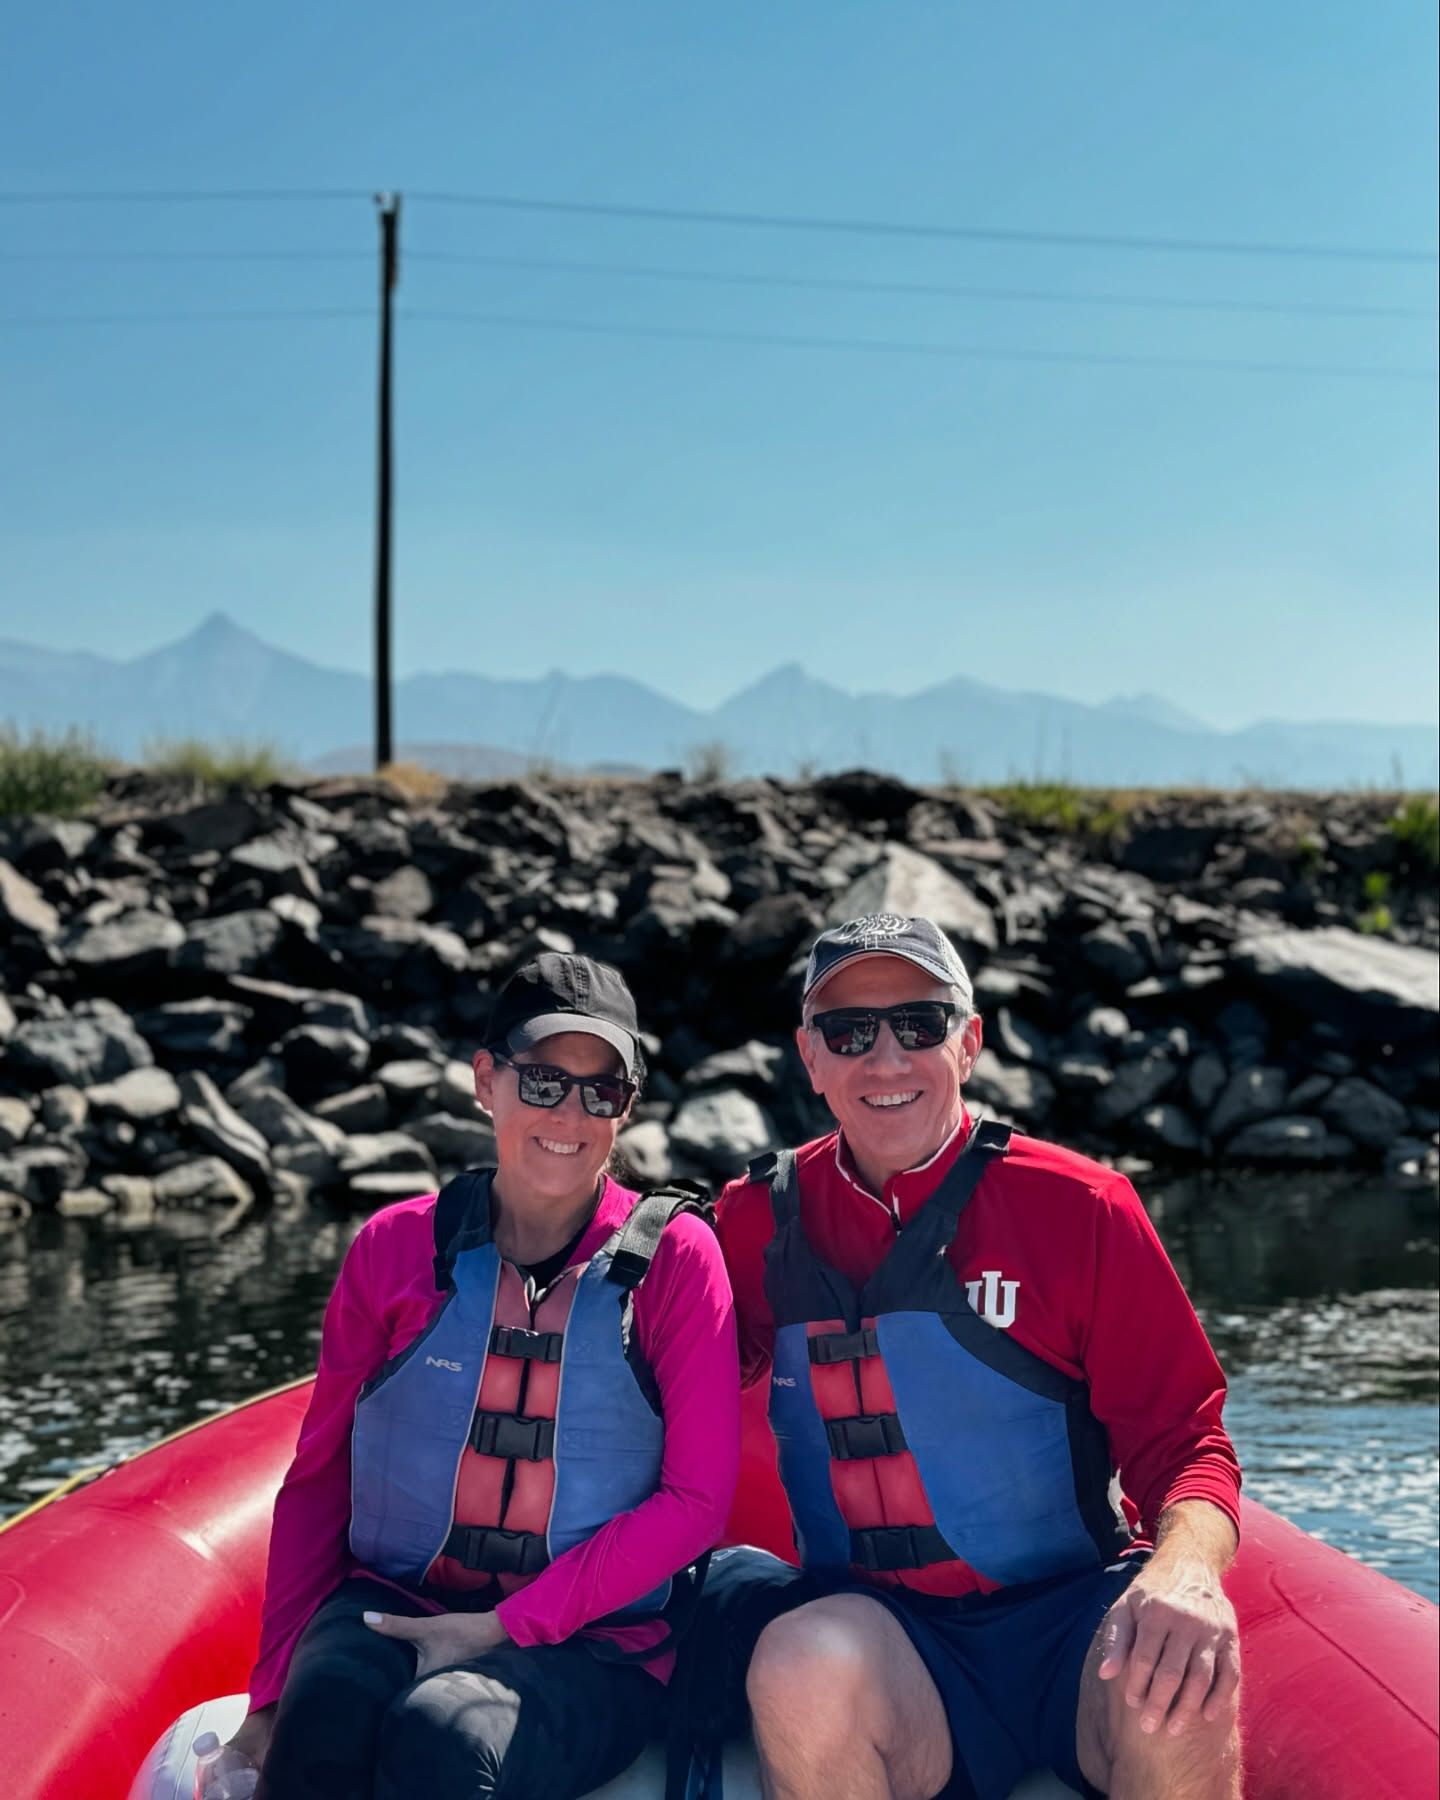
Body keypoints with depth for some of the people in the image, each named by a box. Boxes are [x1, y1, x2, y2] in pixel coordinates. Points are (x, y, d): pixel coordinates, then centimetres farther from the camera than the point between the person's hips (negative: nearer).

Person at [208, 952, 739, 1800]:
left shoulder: (675, 1255, -1)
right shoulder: (397, 1246, 5)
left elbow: (696, 1498, -4)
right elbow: (318, 1477, 7)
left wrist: (505, 1625, -12)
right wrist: (275, 1691, -3)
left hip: (592, 1645, -2)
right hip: (390, 1607, 2)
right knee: (327, 1717, -33)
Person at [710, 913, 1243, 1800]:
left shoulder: (1079, 1205, 0)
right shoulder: (760, 1221, 7)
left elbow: (1182, 1442, -2)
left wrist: (1186, 1569, -23)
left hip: (1072, 1609, -1)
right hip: (871, 1622, 1)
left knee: (1173, 1687, -35)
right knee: (805, 1666, -35)